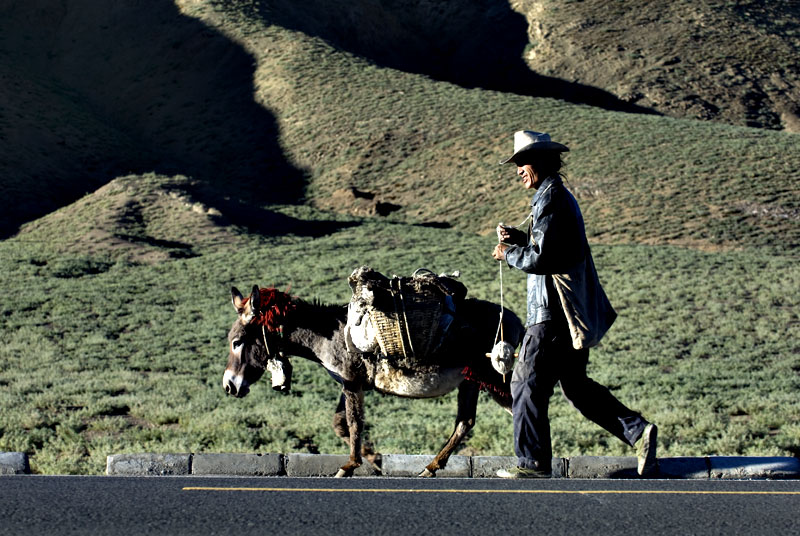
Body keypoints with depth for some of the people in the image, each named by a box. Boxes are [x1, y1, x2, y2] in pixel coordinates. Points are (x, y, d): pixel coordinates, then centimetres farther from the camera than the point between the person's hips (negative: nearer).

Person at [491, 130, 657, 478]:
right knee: (575, 385, 15)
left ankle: (533, 462, 6)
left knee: (528, 384, 0)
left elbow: (541, 259, -22)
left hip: (554, 313, -10)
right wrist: (520, 239, 10)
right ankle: (637, 430, 8)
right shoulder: (560, 195, 16)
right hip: (575, 312, 10)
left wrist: (509, 254, -6)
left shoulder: (549, 198, -16)